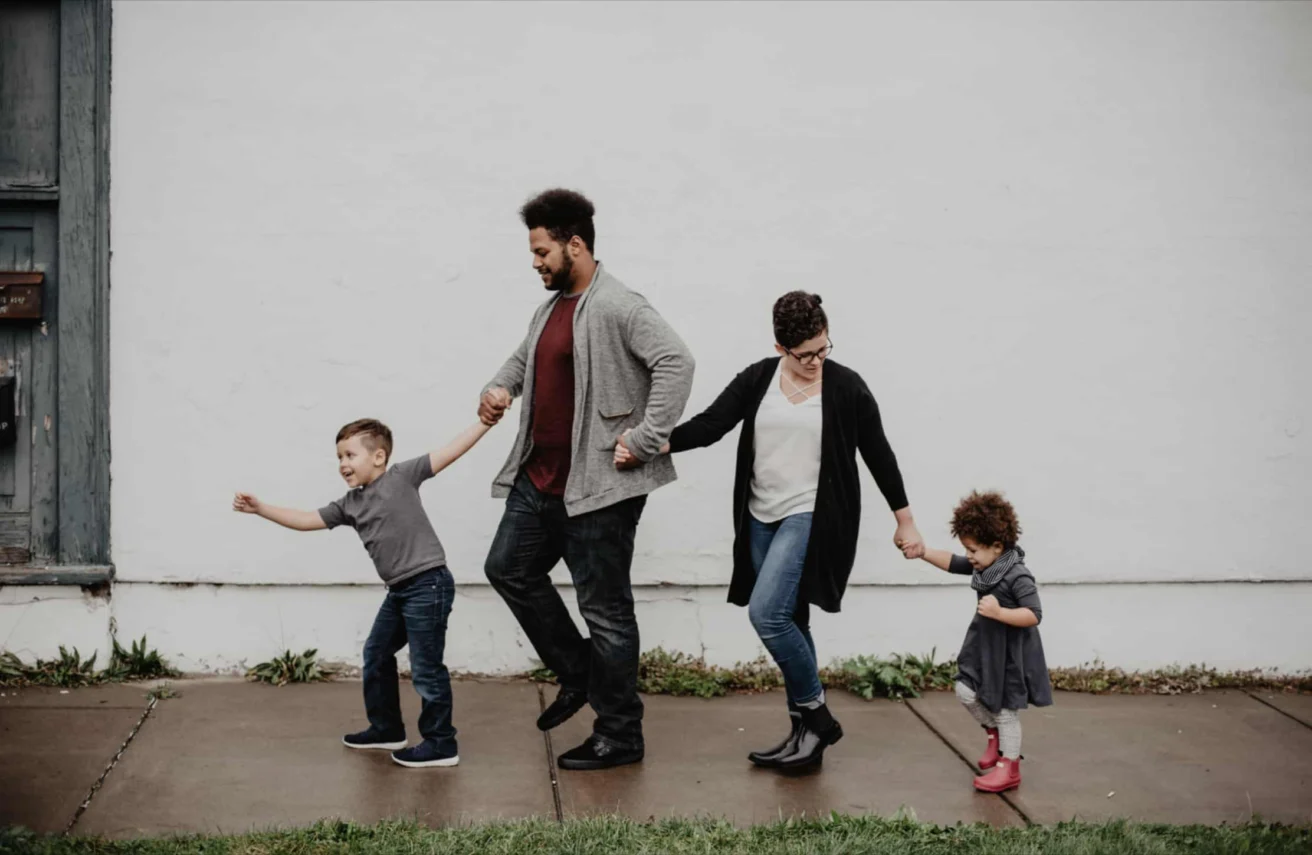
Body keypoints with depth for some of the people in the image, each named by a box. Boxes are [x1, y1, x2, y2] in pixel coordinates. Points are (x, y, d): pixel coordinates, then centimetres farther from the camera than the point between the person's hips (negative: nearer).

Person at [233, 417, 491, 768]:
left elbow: (449, 451, -10)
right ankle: (386, 728, 35)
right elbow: (306, 520, 13)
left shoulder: (401, 477, -8)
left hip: (428, 584, -9)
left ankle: (441, 743, 7)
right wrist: (260, 509, 7)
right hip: (399, 590, 9)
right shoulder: (349, 505, 11)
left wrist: (485, 421, -16)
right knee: (376, 656, 19)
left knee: (425, 667, -3)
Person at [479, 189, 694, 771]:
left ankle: (620, 736, 11)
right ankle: (578, 674, 29)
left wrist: (645, 440, -26)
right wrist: (500, 387, 9)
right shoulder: (551, 308, 14)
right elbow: (524, 357, 31)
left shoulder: (617, 307, -16)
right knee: (509, 569, 16)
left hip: (598, 485, -10)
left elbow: (675, 362, -26)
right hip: (540, 478, 10)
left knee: (604, 607, -1)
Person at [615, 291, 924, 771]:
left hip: (812, 517, -5)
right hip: (762, 519, 5)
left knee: (767, 612, -18)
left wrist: (905, 522, 8)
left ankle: (816, 717, -1)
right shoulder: (758, 379, 3)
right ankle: (806, 733, 20)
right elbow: (709, 425, -3)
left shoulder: (846, 387, -5)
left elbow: (878, 455, 3)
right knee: (787, 623, 10)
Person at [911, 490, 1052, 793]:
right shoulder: (983, 566, 0)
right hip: (984, 646, 8)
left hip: (1011, 654, -8)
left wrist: (1000, 612, -37)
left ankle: (1008, 767, 17)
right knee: (966, 692, 6)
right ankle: (994, 733, 31)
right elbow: (951, 563, 9)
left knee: (1006, 708, 3)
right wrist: (921, 551, -3)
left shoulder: (1017, 575, -24)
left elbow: (1034, 615, -27)